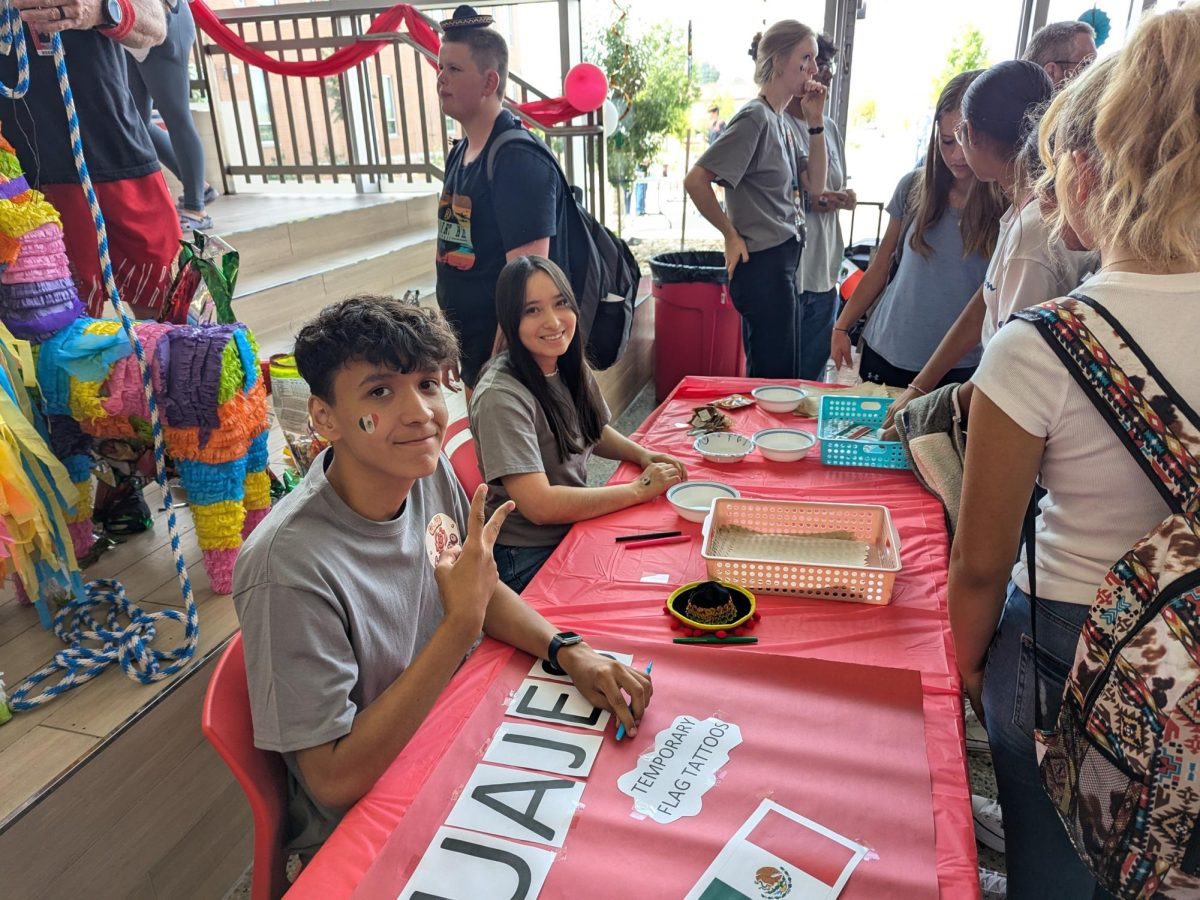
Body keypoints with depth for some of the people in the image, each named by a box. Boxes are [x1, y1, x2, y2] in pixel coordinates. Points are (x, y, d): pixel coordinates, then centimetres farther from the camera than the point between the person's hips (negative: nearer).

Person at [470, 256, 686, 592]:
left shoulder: (570, 367, 0)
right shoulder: (501, 396, -24)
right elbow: (539, 506, -28)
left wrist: (643, 455, -1)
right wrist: (640, 488, -19)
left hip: (576, 526, 7)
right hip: (529, 559, -7)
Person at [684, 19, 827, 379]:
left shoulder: (779, 122, 13)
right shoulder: (755, 118, -14)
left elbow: (814, 184, 12)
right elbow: (695, 180, -22)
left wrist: (815, 121, 3)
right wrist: (732, 235, -13)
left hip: (783, 263, 9)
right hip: (764, 266, -9)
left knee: (771, 372, 18)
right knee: (775, 376, -1)